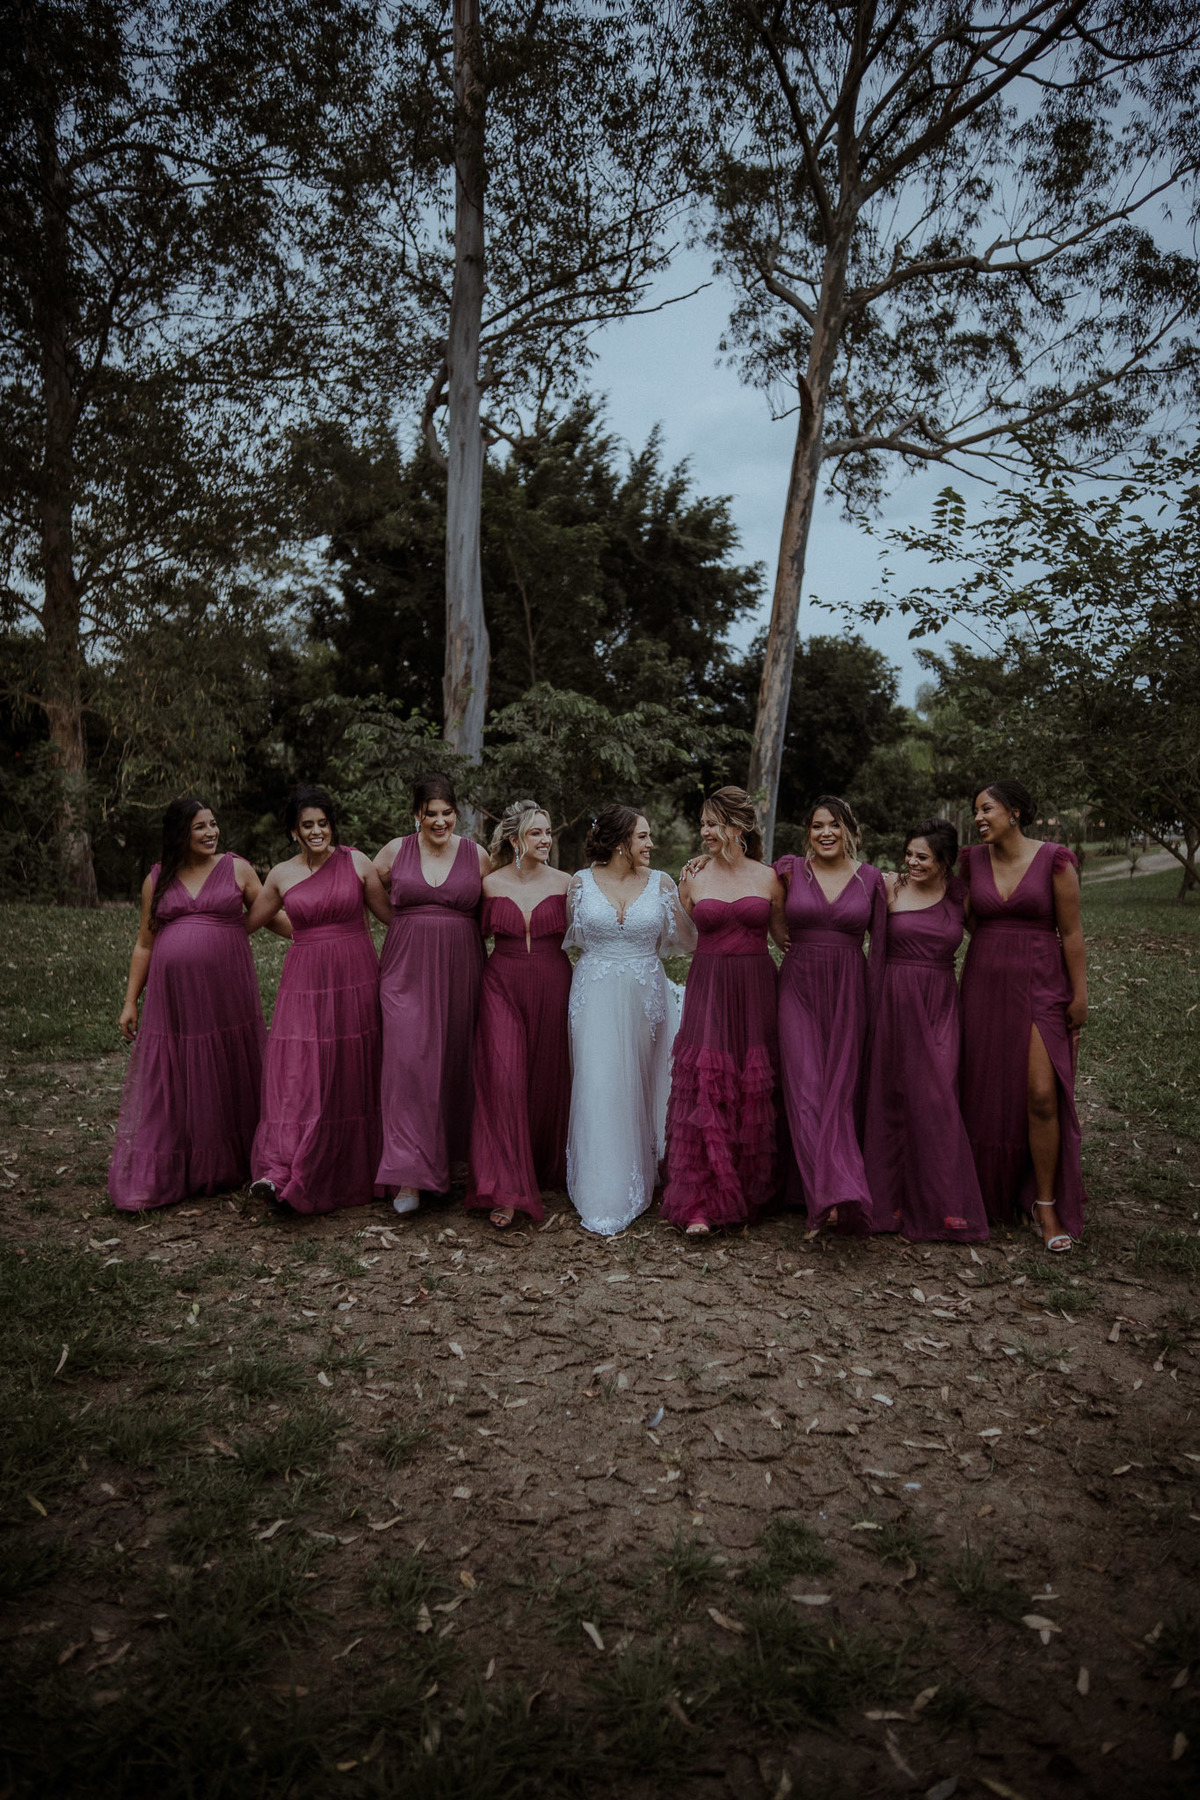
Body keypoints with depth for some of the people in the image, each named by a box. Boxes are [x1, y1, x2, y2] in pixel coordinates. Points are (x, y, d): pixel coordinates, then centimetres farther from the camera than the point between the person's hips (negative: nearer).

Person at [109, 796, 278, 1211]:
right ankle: (154, 1178, 12)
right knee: (171, 1086, 3)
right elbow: (144, 944, 12)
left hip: (225, 992, -1)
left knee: (226, 1080, 8)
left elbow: (272, 916, 7)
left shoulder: (237, 869, 4)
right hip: (172, 996, 1)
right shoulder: (157, 880, 8)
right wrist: (130, 1001, 10)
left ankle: (230, 1169, 24)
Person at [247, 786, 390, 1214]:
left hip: (356, 977, -1)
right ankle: (280, 1171, -12)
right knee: (296, 1071, -10)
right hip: (304, 982, 1)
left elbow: (392, 916, 6)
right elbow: (246, 923, 18)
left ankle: (352, 1174, 18)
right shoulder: (281, 875, 6)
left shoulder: (356, 862, 0)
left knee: (352, 1075, 5)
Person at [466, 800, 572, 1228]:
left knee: (546, 1080, 8)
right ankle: (506, 1190, -7)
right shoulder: (492, 884, 2)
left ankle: (545, 1168, 30)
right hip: (502, 987, -1)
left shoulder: (564, 884, 2)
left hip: (552, 987, 1)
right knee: (503, 1080, -11)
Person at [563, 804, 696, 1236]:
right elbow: (571, 940, 14)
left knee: (639, 1090, 8)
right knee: (600, 1089, -4)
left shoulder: (662, 884, 3)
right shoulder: (580, 883, 1)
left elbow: (688, 942, 1)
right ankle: (604, 1198, 5)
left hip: (646, 999, 1)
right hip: (596, 1000, -1)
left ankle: (639, 1182, 25)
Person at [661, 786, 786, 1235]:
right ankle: (698, 1202, -3)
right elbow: (687, 939, 9)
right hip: (707, 990, 0)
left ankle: (749, 1193, 20)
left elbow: (783, 935, 13)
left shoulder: (768, 877, 5)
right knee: (703, 1087, -7)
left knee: (754, 1091, 4)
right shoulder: (694, 878, 5)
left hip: (756, 991, 1)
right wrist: (683, 900, 0)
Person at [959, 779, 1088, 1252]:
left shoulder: (1055, 860, -8)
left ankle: (1045, 1206, 5)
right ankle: (991, 1194, 25)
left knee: (1041, 1095, -10)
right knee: (985, 1091, 8)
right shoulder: (972, 859, 4)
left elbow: (1071, 932, -5)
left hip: (1040, 987, -4)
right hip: (984, 984, 4)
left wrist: (1079, 995, -5)